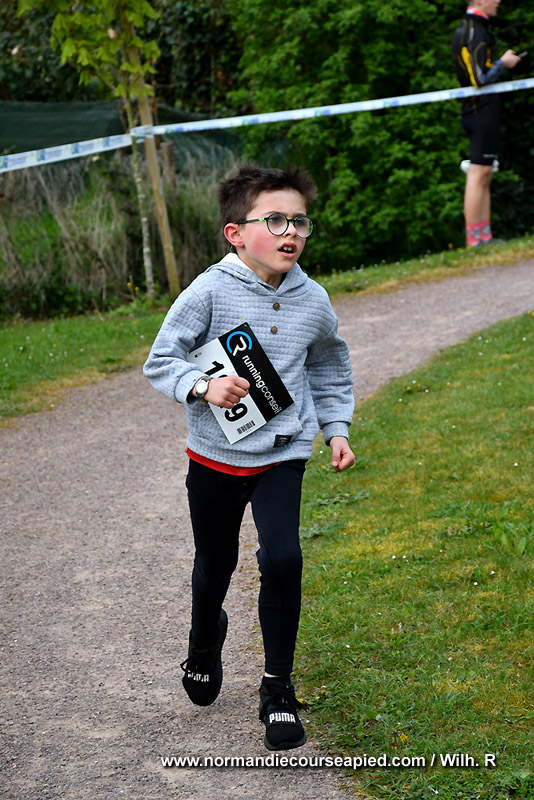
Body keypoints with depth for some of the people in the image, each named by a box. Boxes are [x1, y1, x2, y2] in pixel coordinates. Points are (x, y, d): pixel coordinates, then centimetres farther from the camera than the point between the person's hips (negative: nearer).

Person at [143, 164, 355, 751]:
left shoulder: (313, 302, -2)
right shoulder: (211, 291, -14)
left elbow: (329, 370, 17)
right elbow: (160, 361, -10)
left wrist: (336, 429, 10)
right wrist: (203, 387, -26)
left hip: (281, 455, 1)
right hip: (215, 456, -1)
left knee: (282, 559, -15)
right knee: (215, 564, 16)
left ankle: (277, 689, 2)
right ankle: (205, 639, 50)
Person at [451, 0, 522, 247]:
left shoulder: (463, 29, 18)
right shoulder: (476, 31, -14)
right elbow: (481, 77, -20)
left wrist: (499, 63, 17)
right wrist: (504, 62, -6)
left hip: (474, 112, 10)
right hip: (483, 111, -10)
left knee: (484, 177, 11)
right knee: (478, 175, -9)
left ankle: (484, 236, 12)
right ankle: (474, 240, -9)